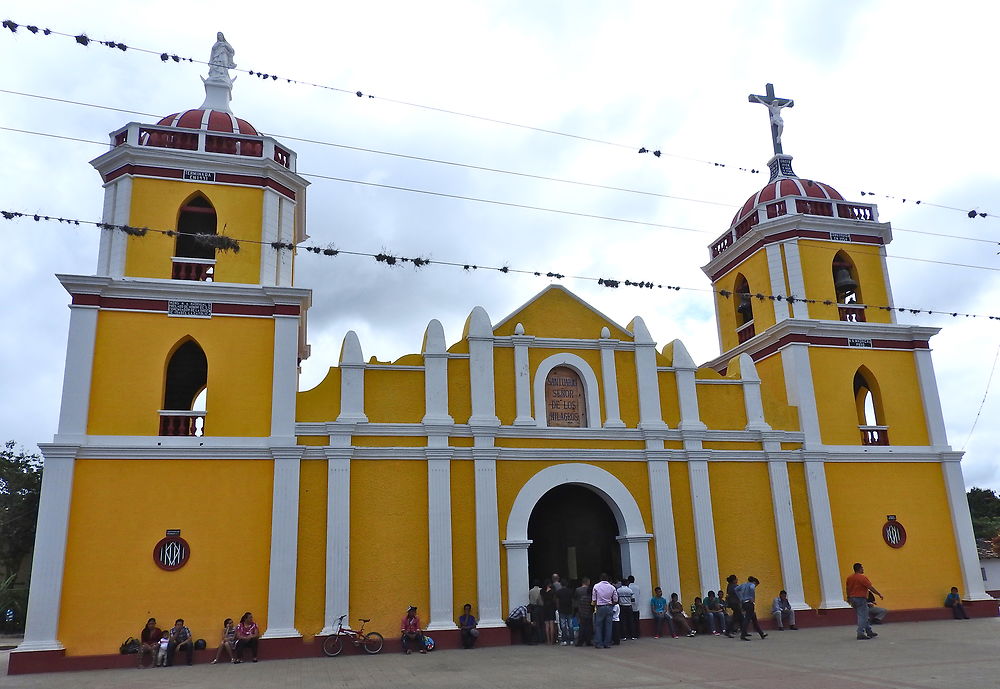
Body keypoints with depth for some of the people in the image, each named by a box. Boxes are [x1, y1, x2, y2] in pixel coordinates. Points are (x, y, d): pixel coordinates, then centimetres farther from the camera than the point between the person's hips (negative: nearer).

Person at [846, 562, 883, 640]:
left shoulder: (849, 578, 9)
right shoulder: (862, 577, -14)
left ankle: (869, 632, 24)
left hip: (853, 599, 8)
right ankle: (861, 634, -9)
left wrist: (849, 598, 28)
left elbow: (848, 589, 16)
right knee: (863, 617, -5)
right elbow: (871, 588, -14)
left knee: (863, 616, 17)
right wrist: (879, 594, -5)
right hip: (861, 599, -8)